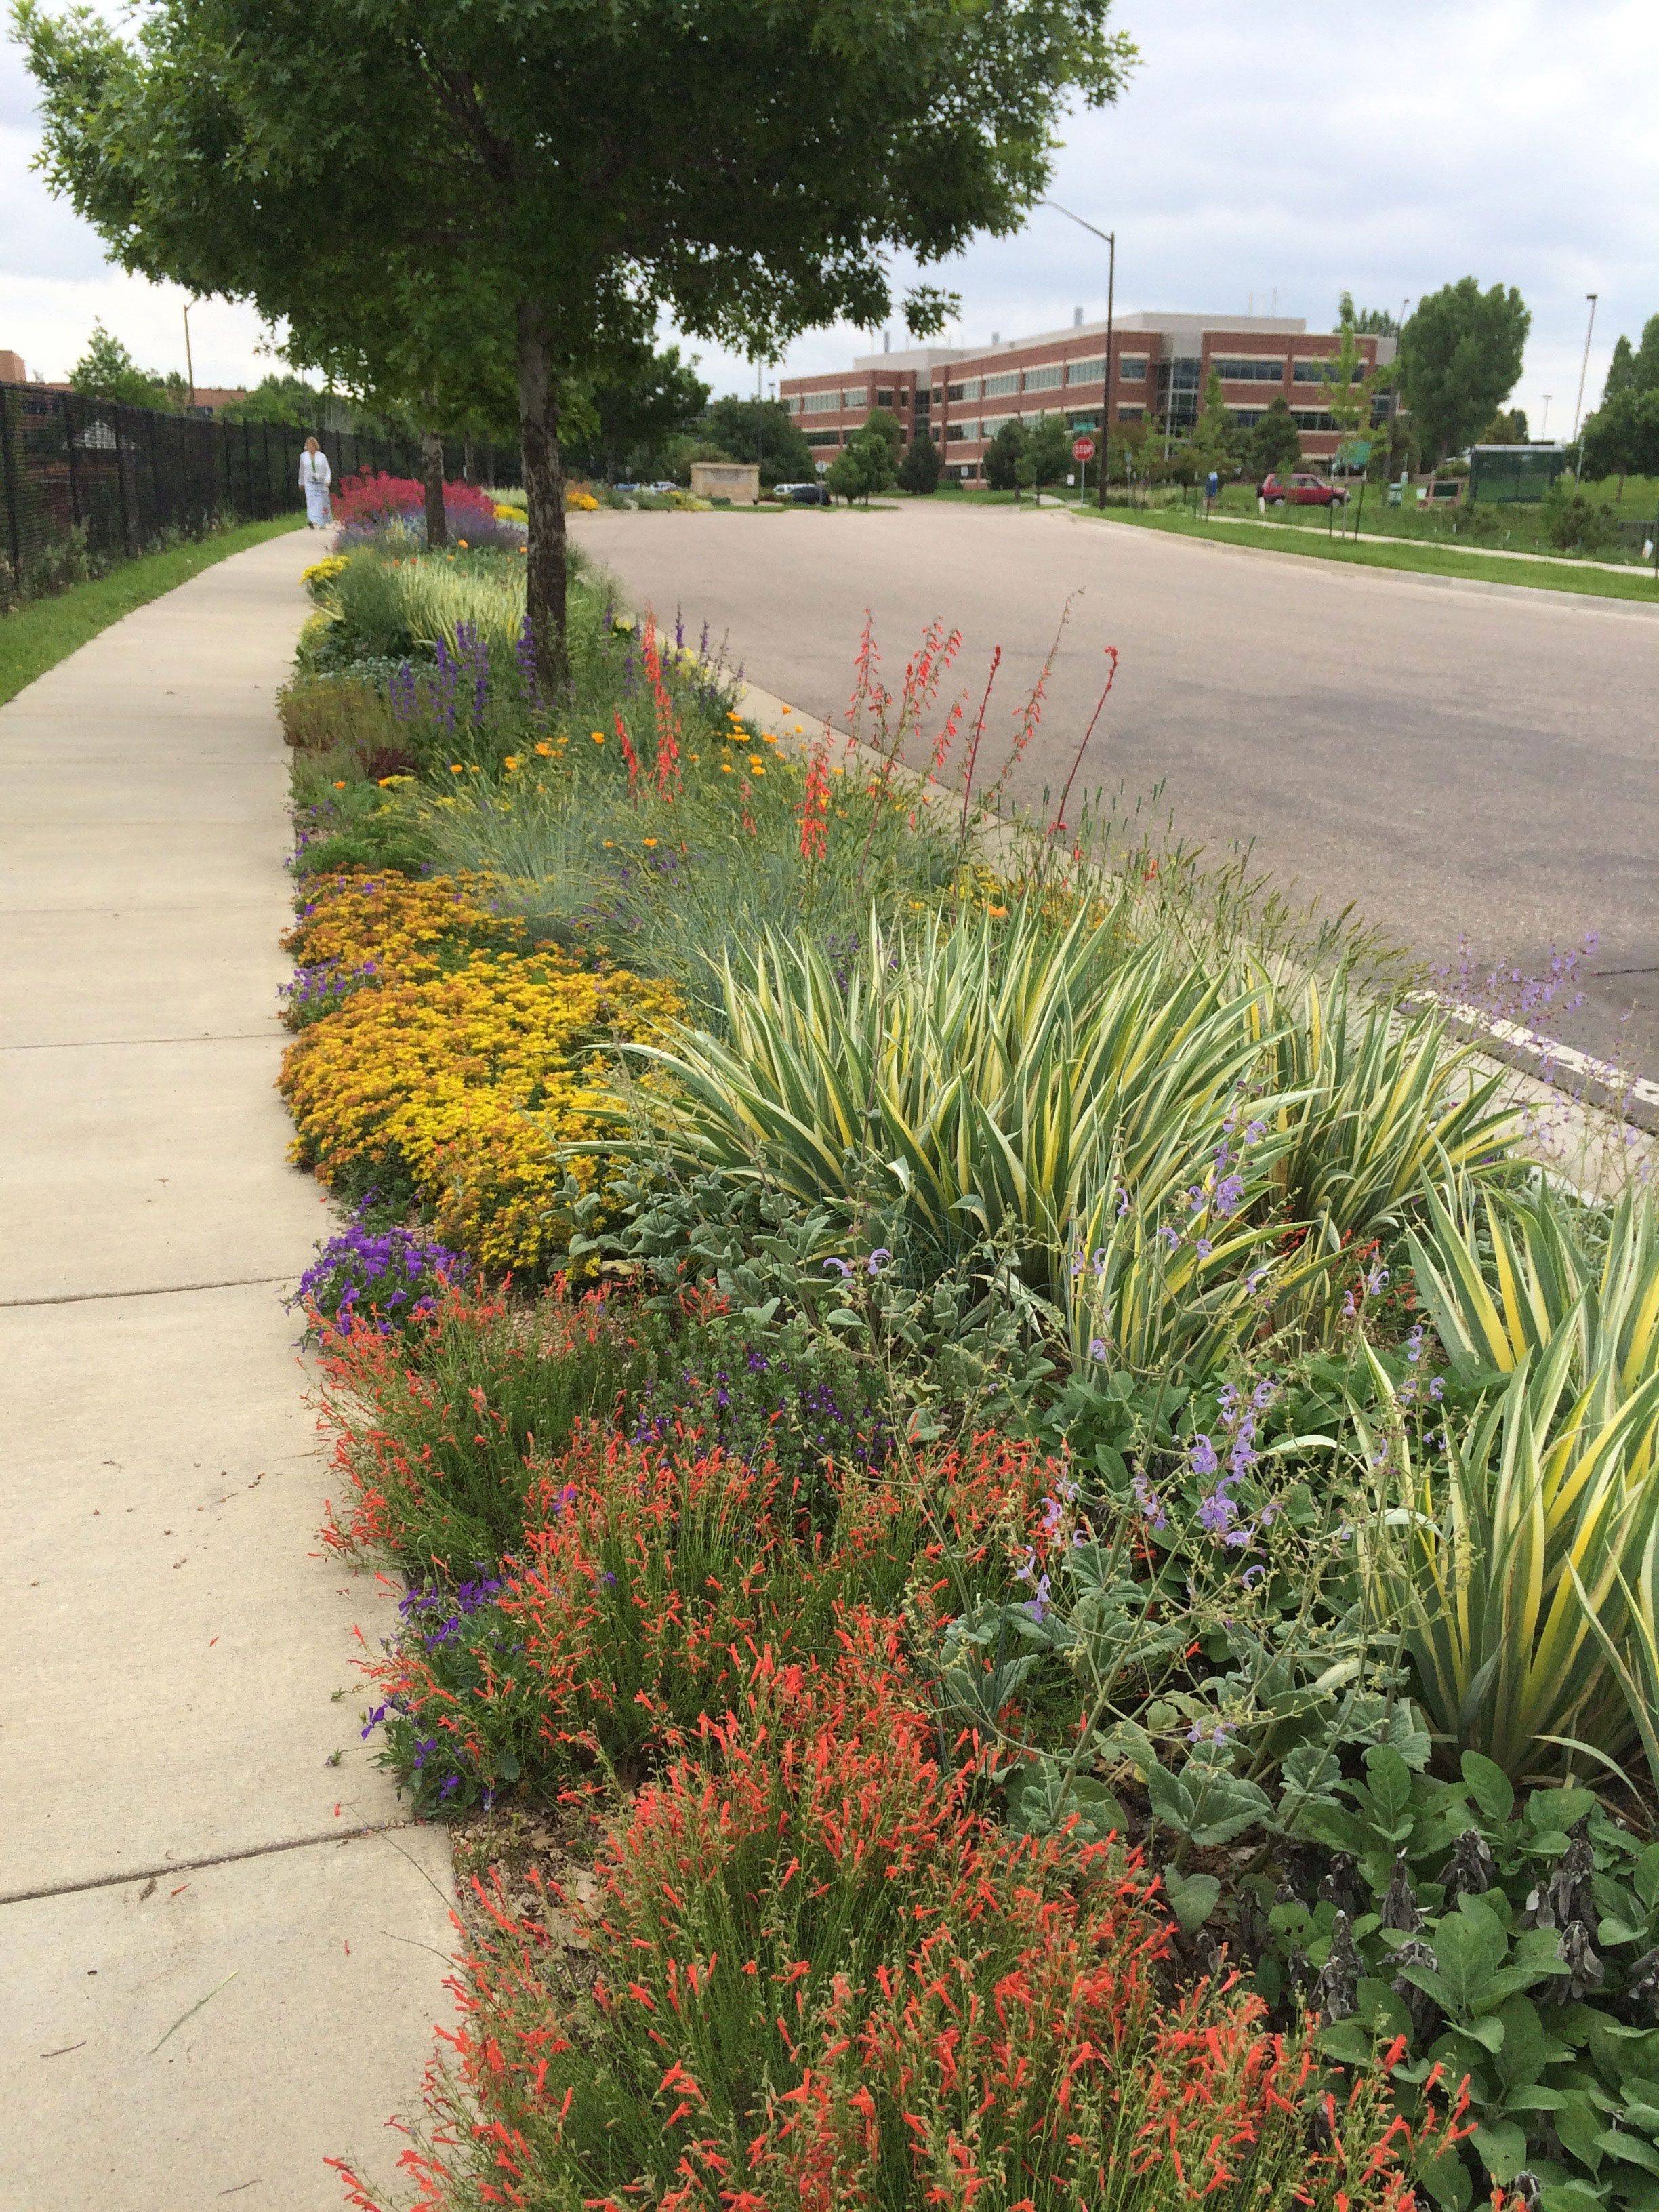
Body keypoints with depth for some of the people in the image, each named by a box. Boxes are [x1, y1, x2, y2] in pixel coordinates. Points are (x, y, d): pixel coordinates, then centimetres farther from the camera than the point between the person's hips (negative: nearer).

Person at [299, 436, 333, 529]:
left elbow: (328, 470, 1)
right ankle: (312, 522, -29)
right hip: (309, 483, 0)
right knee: (311, 501, -17)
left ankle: (323, 523, 20)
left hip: (321, 483, 0)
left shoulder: (321, 456, 2)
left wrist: (328, 480, -16)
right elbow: (301, 470, 18)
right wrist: (301, 483, 23)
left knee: (322, 503, 4)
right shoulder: (303, 456, 6)